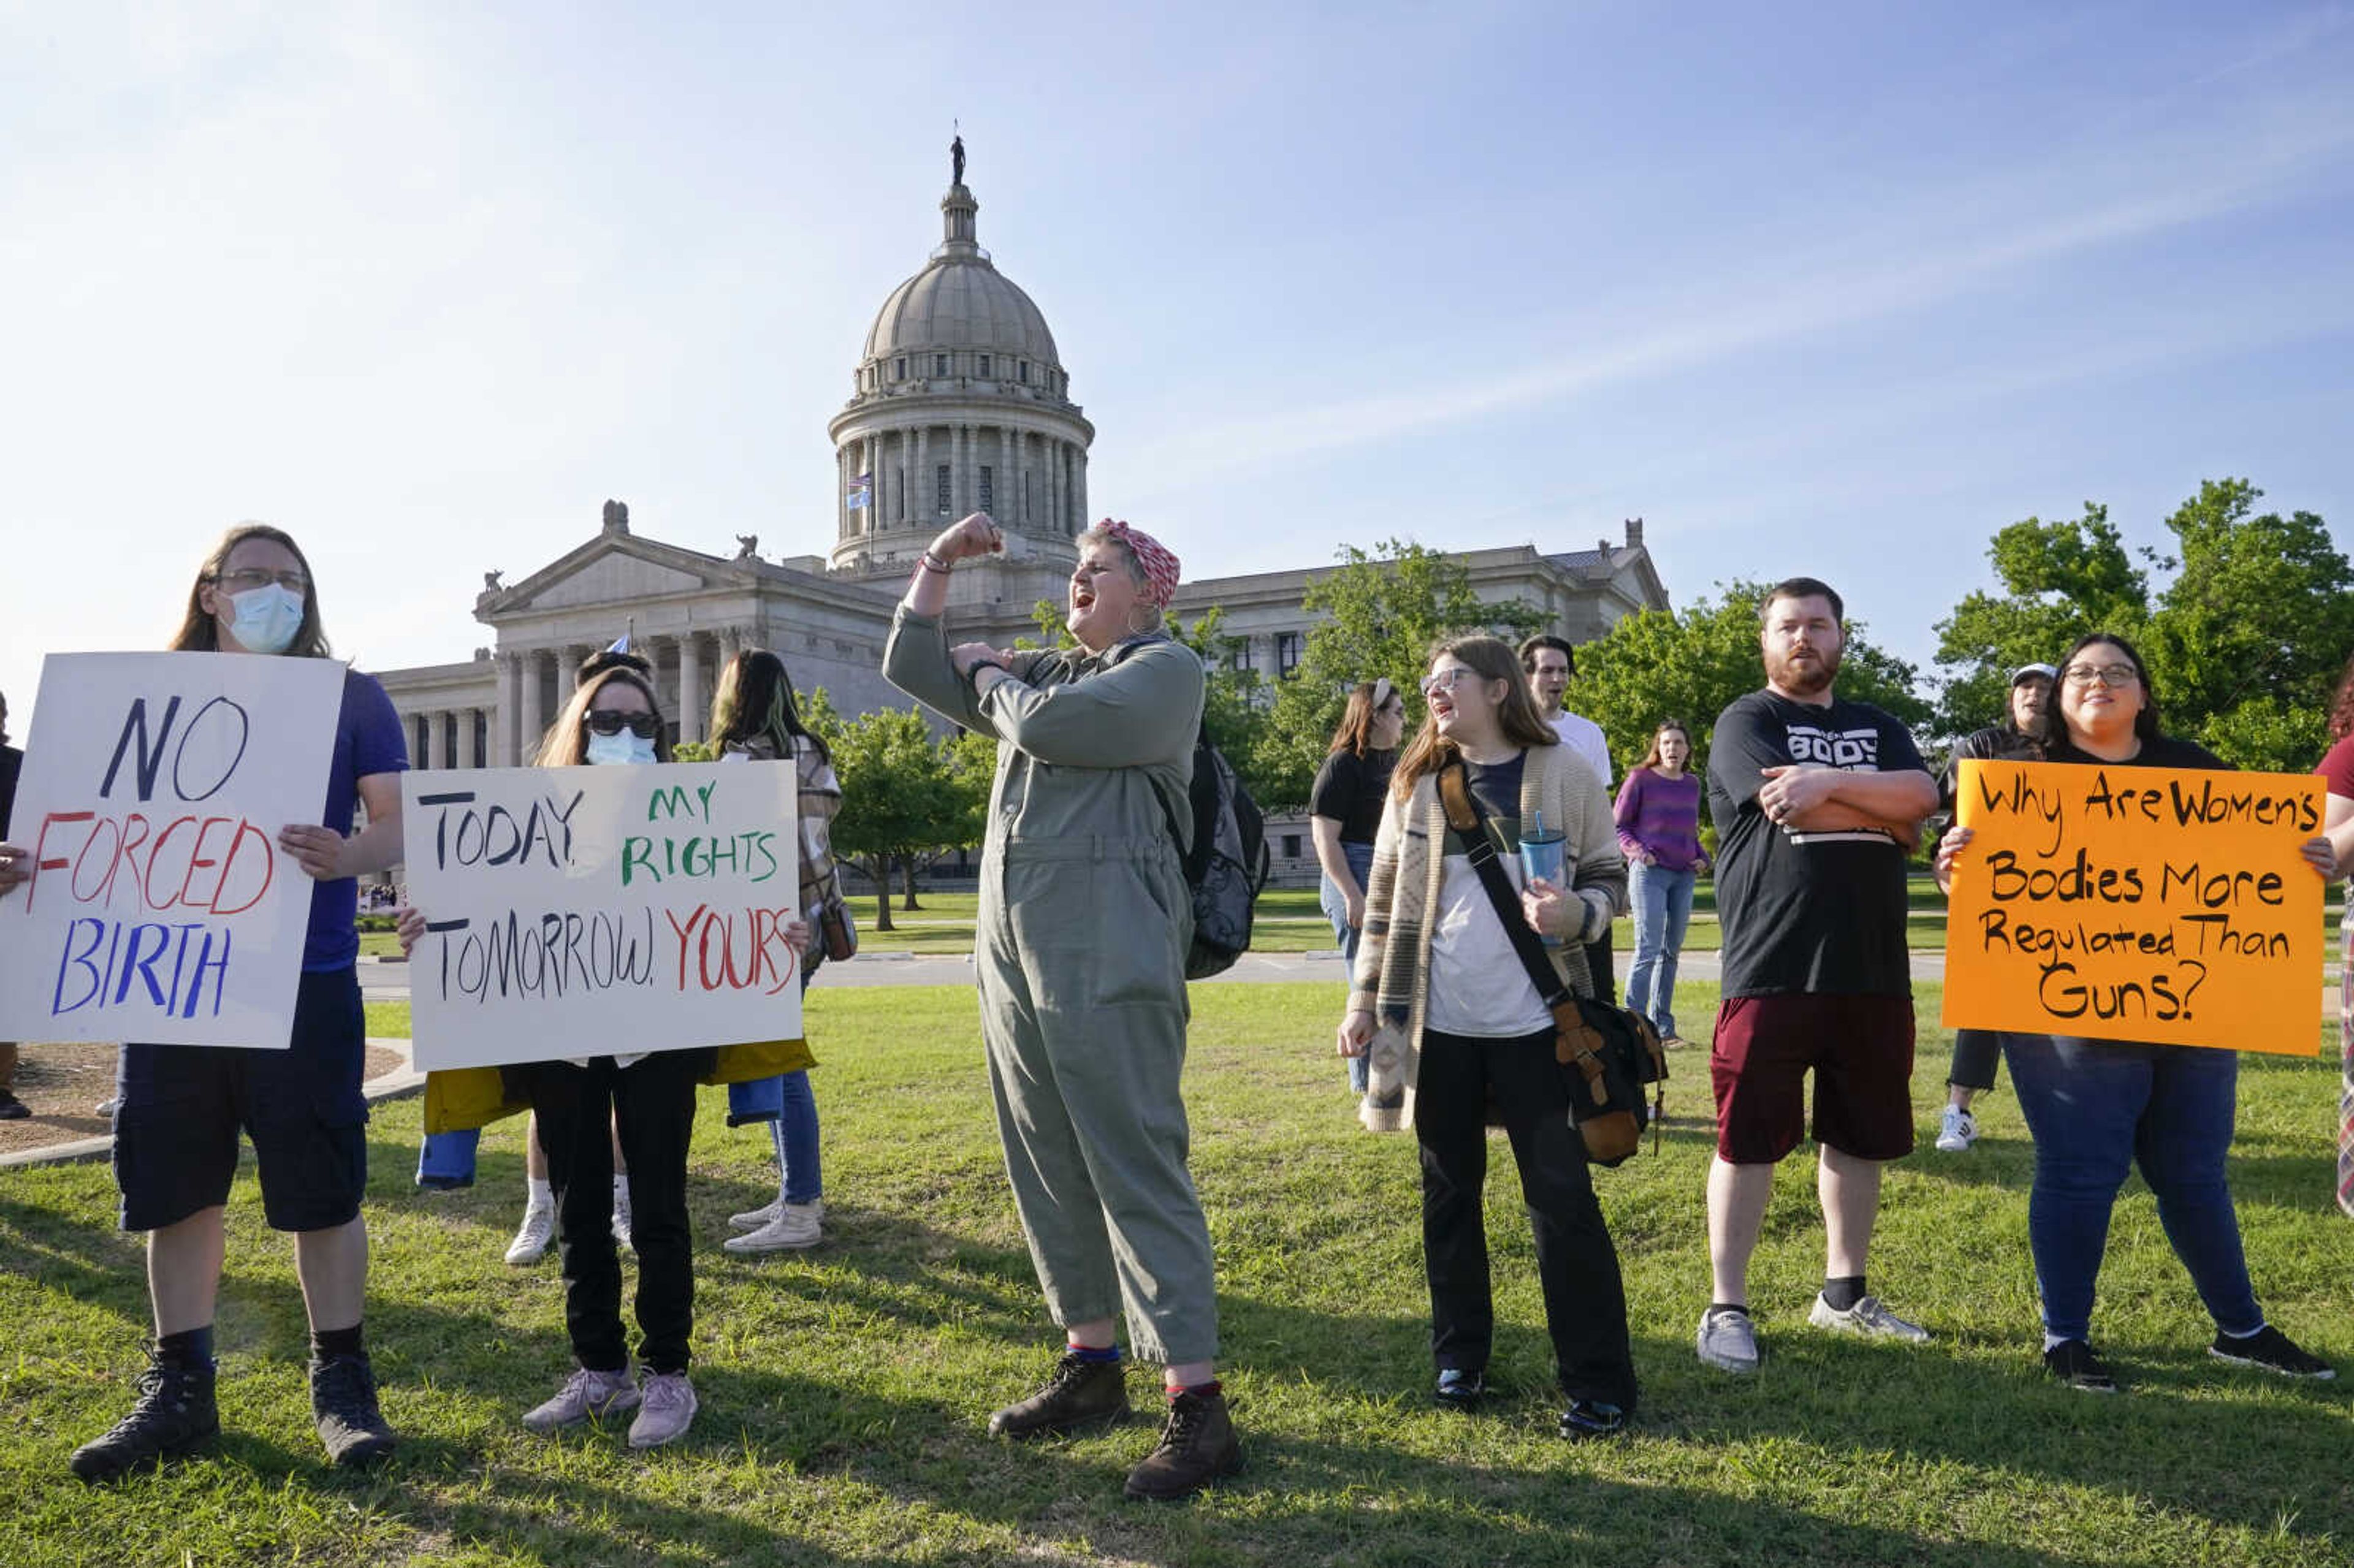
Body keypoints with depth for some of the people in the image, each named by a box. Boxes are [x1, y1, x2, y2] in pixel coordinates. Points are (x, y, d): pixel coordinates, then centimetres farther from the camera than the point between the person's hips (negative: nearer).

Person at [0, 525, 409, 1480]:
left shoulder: (350, 699, 3)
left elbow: (398, 825, -3)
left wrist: (344, 856, -25)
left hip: (304, 983, -3)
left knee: (322, 1191, 1)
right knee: (176, 1188, 10)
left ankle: (341, 1383, 15)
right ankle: (179, 1390, 24)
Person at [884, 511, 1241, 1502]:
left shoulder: (1167, 668, -2)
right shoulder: (1045, 672, 21)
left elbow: (1049, 724, -17)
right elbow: (913, 667, 25)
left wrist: (989, 676, 3)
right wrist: (939, 564, 16)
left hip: (1107, 958, -8)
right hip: (1013, 950, 8)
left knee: (1137, 1168, -9)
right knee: (1047, 1167, 12)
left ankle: (1197, 1404, -3)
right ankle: (1090, 1365, 25)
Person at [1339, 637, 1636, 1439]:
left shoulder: (1565, 773, -3)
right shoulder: (1415, 781, 5)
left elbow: (1610, 877, 3)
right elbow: (1385, 898, 9)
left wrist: (1576, 912, -19)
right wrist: (1364, 999, 6)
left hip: (1534, 1021, -3)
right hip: (1438, 1022, 3)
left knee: (1561, 1196, 0)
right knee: (1450, 1190, 12)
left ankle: (1599, 1383, 12)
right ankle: (1459, 1357, 27)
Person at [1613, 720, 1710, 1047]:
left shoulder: (1692, 785, 15)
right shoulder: (1641, 779, -1)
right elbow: (1617, 826, 1)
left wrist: (1702, 858, 8)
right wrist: (1638, 852, -14)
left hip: (1684, 876, 6)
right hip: (1649, 873, -6)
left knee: (1671, 952, 9)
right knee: (1648, 950, -12)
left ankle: (1663, 1028, 15)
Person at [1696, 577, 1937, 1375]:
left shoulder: (1877, 727, 17)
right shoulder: (1746, 722, 0)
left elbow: (1923, 795, -4)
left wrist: (1831, 782, -17)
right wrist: (1883, 811, -3)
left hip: (1873, 972, 6)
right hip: (1772, 971, -5)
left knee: (1860, 1136, 14)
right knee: (1750, 1140, -1)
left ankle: (1844, 1293, 29)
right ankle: (1727, 1306, 9)